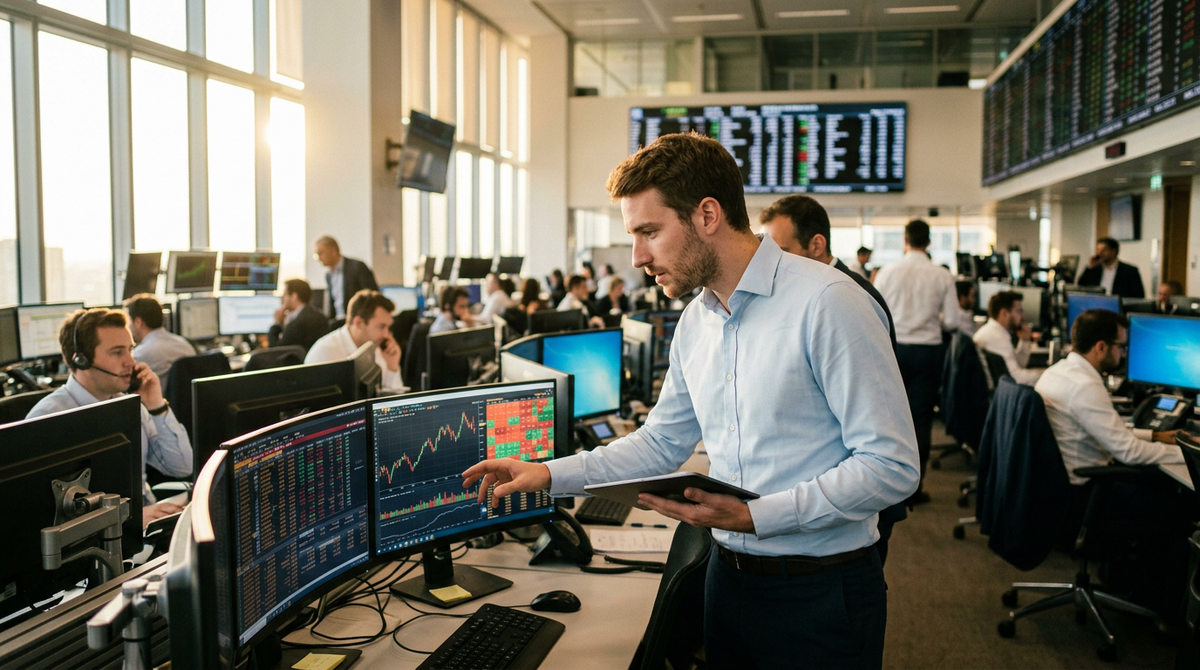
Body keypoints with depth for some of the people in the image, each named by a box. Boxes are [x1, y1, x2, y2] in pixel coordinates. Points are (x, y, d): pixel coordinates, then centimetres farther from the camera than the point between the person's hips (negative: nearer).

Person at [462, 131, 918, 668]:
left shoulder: (827, 302, -19)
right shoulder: (694, 323, 5)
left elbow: (892, 466, -20)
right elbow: (662, 442, 14)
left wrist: (755, 516, -25)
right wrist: (551, 474, 4)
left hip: (822, 590, -6)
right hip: (730, 578, 7)